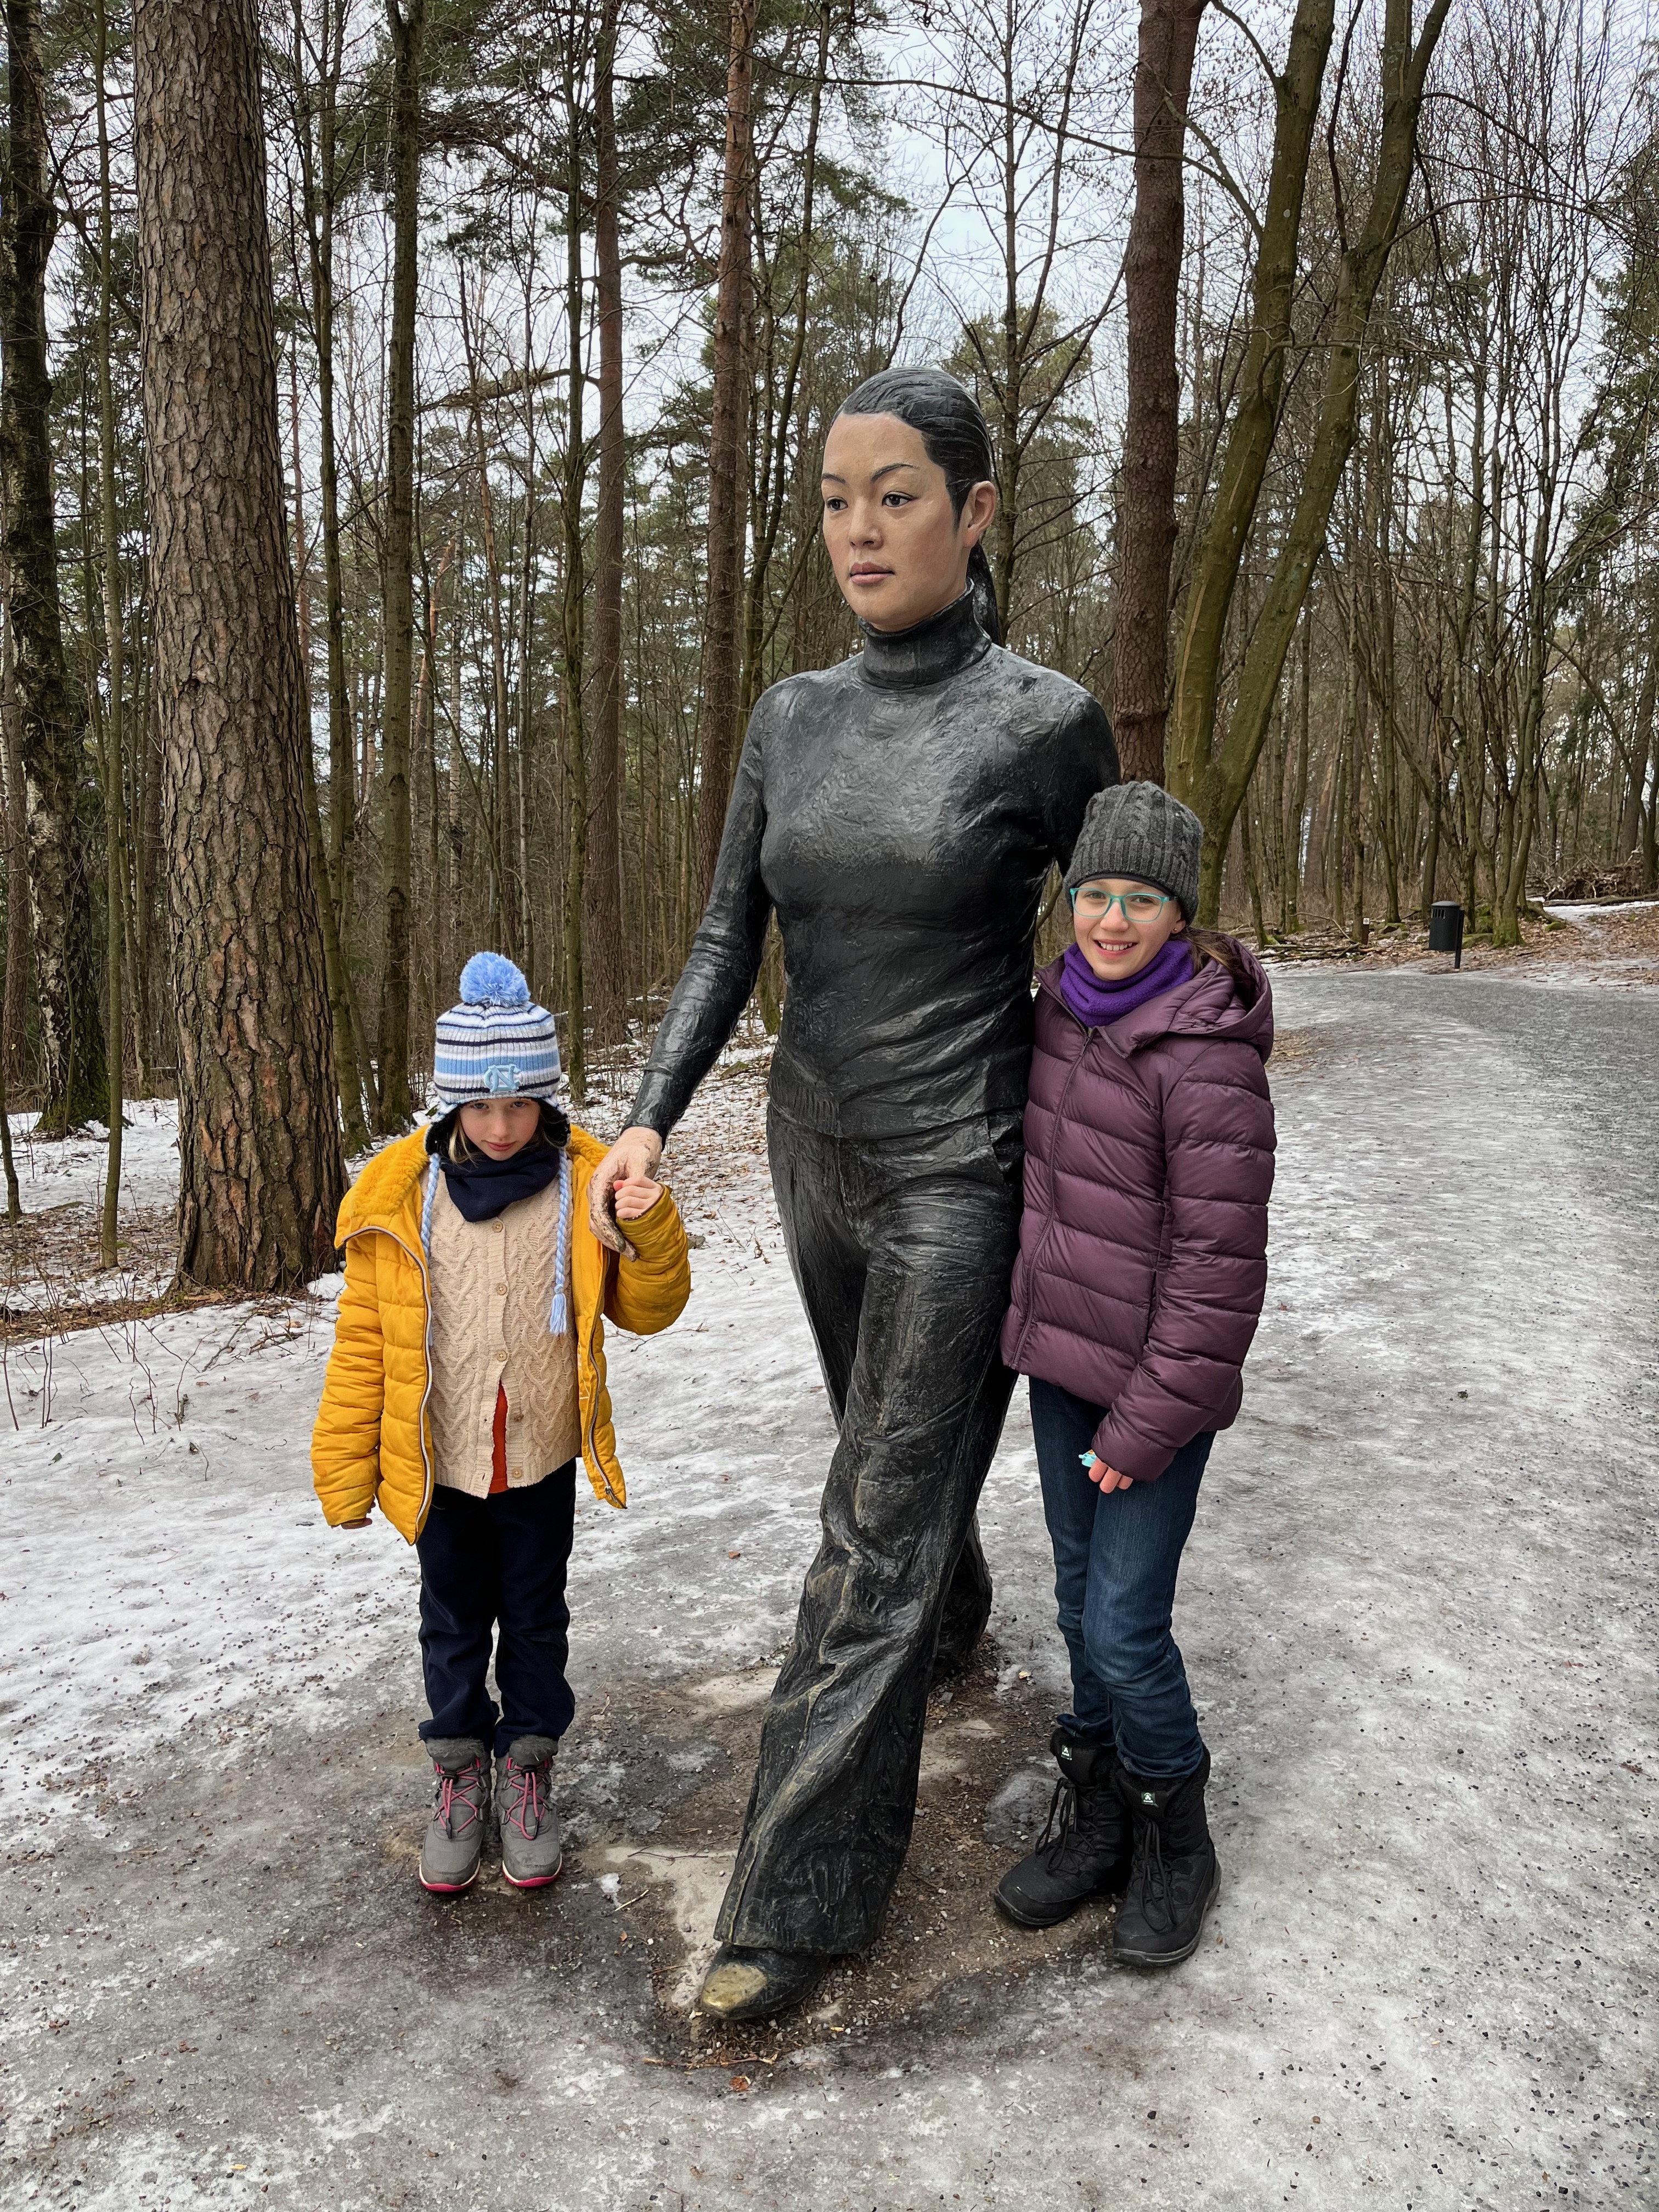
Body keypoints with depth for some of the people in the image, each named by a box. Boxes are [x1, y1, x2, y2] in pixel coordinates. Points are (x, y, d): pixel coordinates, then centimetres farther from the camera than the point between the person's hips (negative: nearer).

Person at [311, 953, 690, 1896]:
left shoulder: (586, 1184, -10)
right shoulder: (402, 1193, -10)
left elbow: (646, 1309, -2)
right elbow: (364, 1339, -3)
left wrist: (653, 1230, -22)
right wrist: (346, 1469, -1)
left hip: (541, 1464, 0)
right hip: (440, 1466, 0)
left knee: (536, 1619, 16)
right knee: (454, 1624, 17)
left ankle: (529, 1767, 37)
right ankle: (460, 1773, 37)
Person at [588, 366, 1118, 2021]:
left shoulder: (1048, 724, -13)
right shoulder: (791, 722, 1)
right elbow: (728, 945, 3)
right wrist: (647, 1120, -11)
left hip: (958, 1179, -6)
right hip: (818, 1154, 6)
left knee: (875, 1533, -1)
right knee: (898, 1441, 27)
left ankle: (802, 1893, 12)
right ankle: (956, 1616, 58)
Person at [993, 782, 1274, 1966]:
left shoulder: (1207, 1058, -23)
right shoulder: (1067, 1001, 2)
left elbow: (1219, 1261, -20)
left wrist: (1148, 1424, -17)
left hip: (1156, 1378, -7)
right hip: (1061, 1357, 7)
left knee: (1126, 1630, -1)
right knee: (1082, 1599, 18)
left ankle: (1177, 1843, 26)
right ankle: (1098, 1819, 36)